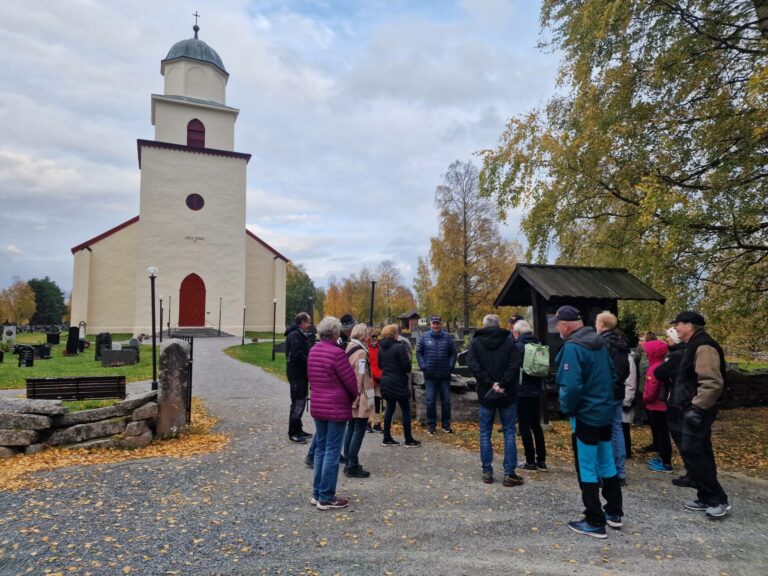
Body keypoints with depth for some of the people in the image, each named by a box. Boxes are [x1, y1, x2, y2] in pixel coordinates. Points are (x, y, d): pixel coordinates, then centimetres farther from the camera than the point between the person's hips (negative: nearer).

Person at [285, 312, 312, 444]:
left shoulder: (299, 334, 17)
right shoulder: (295, 335, -17)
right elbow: (299, 355, -25)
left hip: (300, 374, 11)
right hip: (297, 374, -11)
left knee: (300, 402, 16)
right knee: (298, 403, -5)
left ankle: (298, 430, 26)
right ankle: (293, 433, 3)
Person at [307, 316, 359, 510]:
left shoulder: (313, 351, 6)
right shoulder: (337, 353, -19)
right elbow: (350, 380, -14)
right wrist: (353, 397, 5)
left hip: (317, 406, 8)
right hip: (336, 408, -8)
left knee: (320, 448, 16)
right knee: (332, 452, 1)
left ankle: (317, 493, 24)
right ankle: (326, 498, 8)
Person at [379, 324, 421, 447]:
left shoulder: (381, 348, 5)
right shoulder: (399, 347, -17)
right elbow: (406, 365, -18)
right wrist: (408, 370, 2)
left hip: (386, 382, 7)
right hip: (398, 383, -7)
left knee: (390, 409, 15)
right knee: (406, 410, 3)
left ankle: (387, 438, 19)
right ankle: (409, 440, 9)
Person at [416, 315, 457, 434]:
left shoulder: (447, 337, 2)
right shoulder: (424, 337, 0)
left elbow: (453, 353, 5)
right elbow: (418, 352, 2)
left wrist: (451, 365, -6)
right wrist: (423, 366, -7)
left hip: (445, 375, 1)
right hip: (429, 375, -1)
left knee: (446, 401, 9)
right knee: (430, 401, 3)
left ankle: (446, 424, 21)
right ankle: (431, 425, 14)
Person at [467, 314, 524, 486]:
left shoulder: (476, 342, 0)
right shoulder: (509, 342, 0)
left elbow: (473, 366, -13)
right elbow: (514, 365, -12)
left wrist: (489, 384, -14)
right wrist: (503, 385, -14)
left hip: (485, 394, 0)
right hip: (507, 394, 0)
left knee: (485, 433, 9)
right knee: (509, 433, 6)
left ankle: (487, 472, 11)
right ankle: (509, 474, 5)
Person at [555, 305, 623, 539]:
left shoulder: (572, 347, -21)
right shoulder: (599, 343, 7)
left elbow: (572, 386, -27)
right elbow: (611, 375, 16)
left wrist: (567, 408, -11)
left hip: (586, 417, -9)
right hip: (605, 413, 9)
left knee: (587, 470, 2)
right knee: (607, 465, 19)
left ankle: (595, 522, 10)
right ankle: (614, 513, 32)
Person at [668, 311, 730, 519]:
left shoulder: (703, 347, -18)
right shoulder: (695, 346, 16)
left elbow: (712, 383, -26)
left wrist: (696, 408, -25)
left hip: (698, 411, -11)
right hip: (696, 409, 11)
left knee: (691, 452, -9)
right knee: (699, 453, 14)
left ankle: (718, 499, 0)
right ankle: (707, 498, 22)